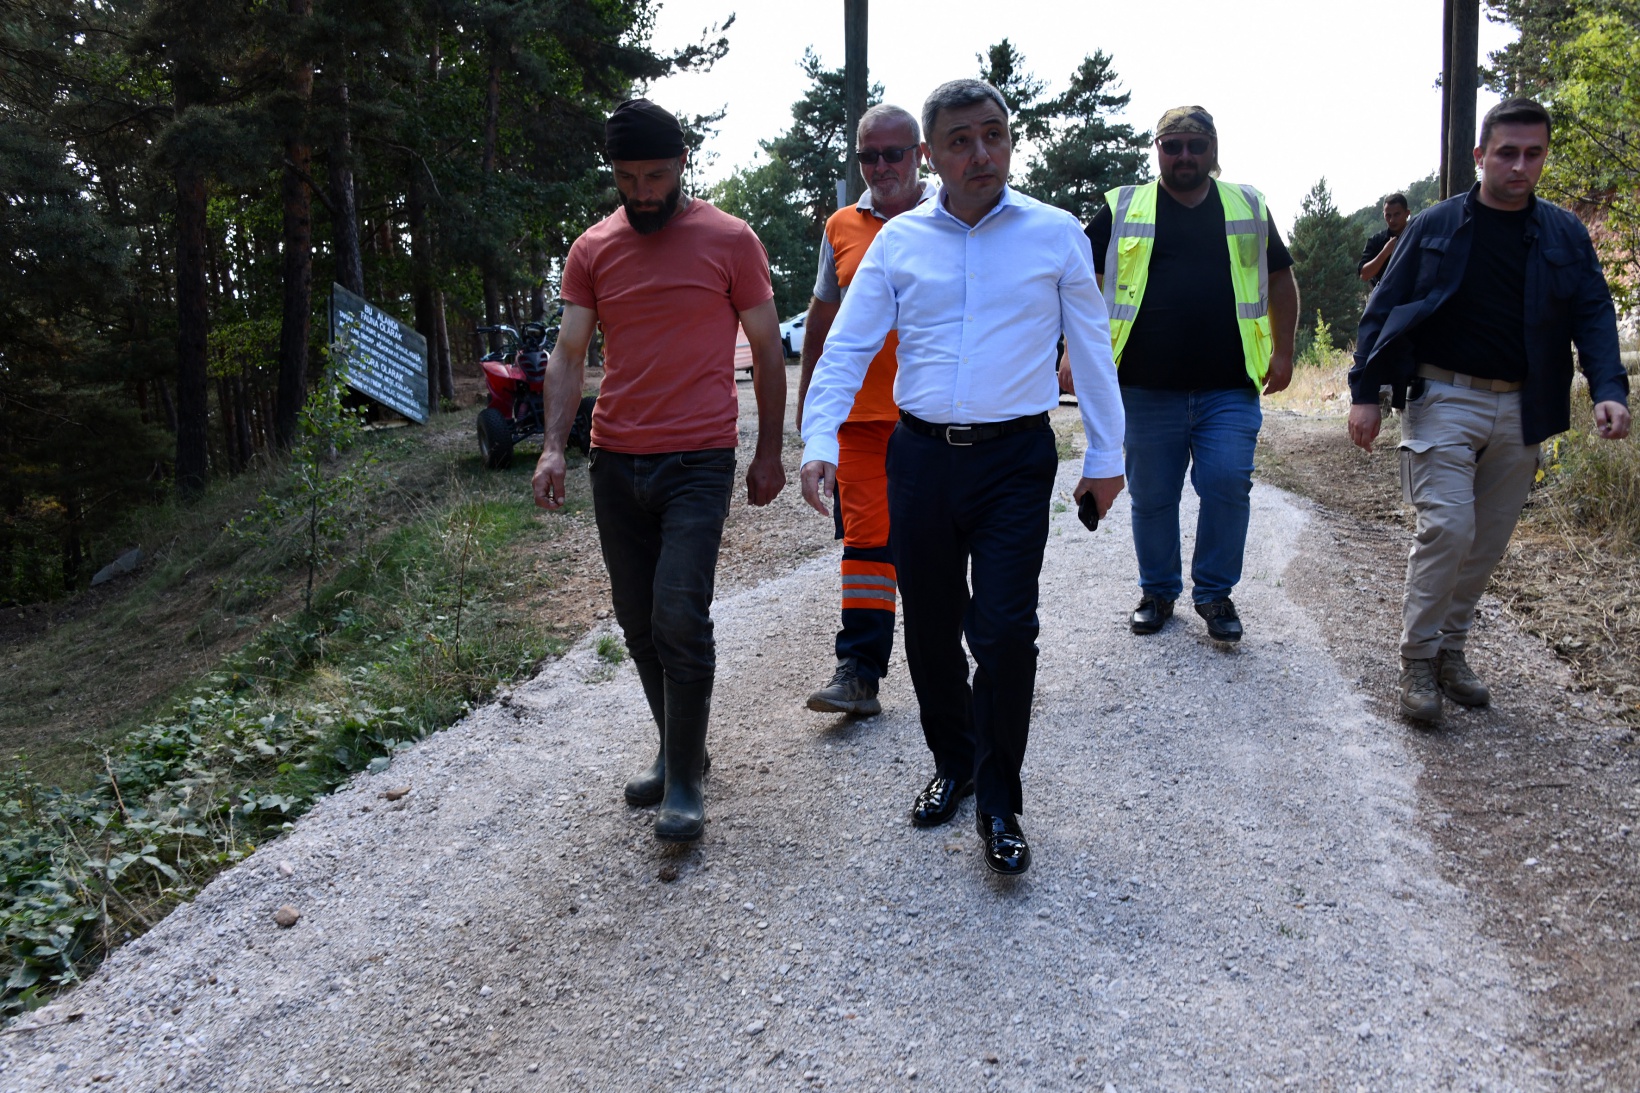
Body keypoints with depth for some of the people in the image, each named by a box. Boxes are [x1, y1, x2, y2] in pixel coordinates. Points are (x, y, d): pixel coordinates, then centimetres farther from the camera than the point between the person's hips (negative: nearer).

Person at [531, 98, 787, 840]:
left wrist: (769, 453, 3)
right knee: (638, 624, 11)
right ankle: (675, 749, 29)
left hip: (698, 463, -4)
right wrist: (553, 446, -9)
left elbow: (767, 349, 4)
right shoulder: (593, 250, 8)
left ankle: (685, 781, 1)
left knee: (680, 618, -12)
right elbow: (568, 353, 5)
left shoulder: (730, 241, -1)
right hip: (615, 464, 4)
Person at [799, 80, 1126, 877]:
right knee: (930, 629, 11)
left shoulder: (1056, 235, 3)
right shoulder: (898, 241, 6)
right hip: (921, 457, 2)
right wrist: (819, 440, -8)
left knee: (1005, 631, -8)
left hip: (1015, 460, -2)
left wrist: (1105, 456, 6)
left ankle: (998, 804, 9)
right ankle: (952, 764, 34)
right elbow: (847, 346, 4)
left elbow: (1091, 351, 7)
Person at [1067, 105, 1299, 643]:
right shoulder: (1123, 208, 7)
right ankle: (1158, 591, 24)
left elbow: (1281, 280, 20)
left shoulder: (1248, 207, 13)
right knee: (1152, 496, 7)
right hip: (1147, 390, 0)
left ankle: (1215, 592, 13)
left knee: (1228, 486, -5)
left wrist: (1283, 351, 12)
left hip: (1230, 389, 1)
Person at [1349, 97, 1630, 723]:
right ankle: (1417, 660, -3)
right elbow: (1384, 311, 2)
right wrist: (1365, 392, -6)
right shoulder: (1436, 226, 2)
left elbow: (1593, 315, 5)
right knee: (1447, 526, -15)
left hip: (1520, 412, 4)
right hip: (1444, 399, -4)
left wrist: (1610, 388, -12)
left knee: (1488, 540, 8)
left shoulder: (1564, 236, 9)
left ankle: (1450, 649, 23)